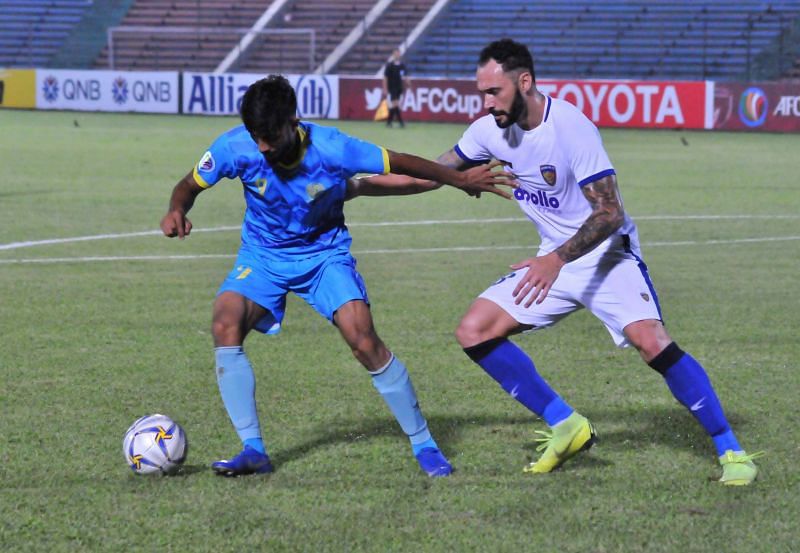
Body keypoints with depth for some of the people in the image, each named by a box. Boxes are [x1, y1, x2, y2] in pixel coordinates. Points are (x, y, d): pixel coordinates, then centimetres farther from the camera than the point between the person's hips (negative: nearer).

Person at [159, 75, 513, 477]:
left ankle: (423, 444, -1)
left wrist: (460, 180, -1)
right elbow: (190, 184, -5)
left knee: (364, 340, -20)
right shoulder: (236, 147, -22)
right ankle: (253, 451, -15)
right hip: (262, 256, 2)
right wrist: (176, 212, -28)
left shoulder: (331, 149, -26)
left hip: (324, 252, -2)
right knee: (225, 326, -24)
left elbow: (402, 165, -12)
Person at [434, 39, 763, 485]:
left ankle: (731, 452, -14)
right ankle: (567, 426, 5)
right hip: (553, 260, 7)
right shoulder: (491, 131, -3)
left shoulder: (571, 127, -24)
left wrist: (557, 260, -39)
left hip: (607, 255, -7)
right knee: (474, 332, -4)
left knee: (653, 343, -27)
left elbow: (609, 213, -28)